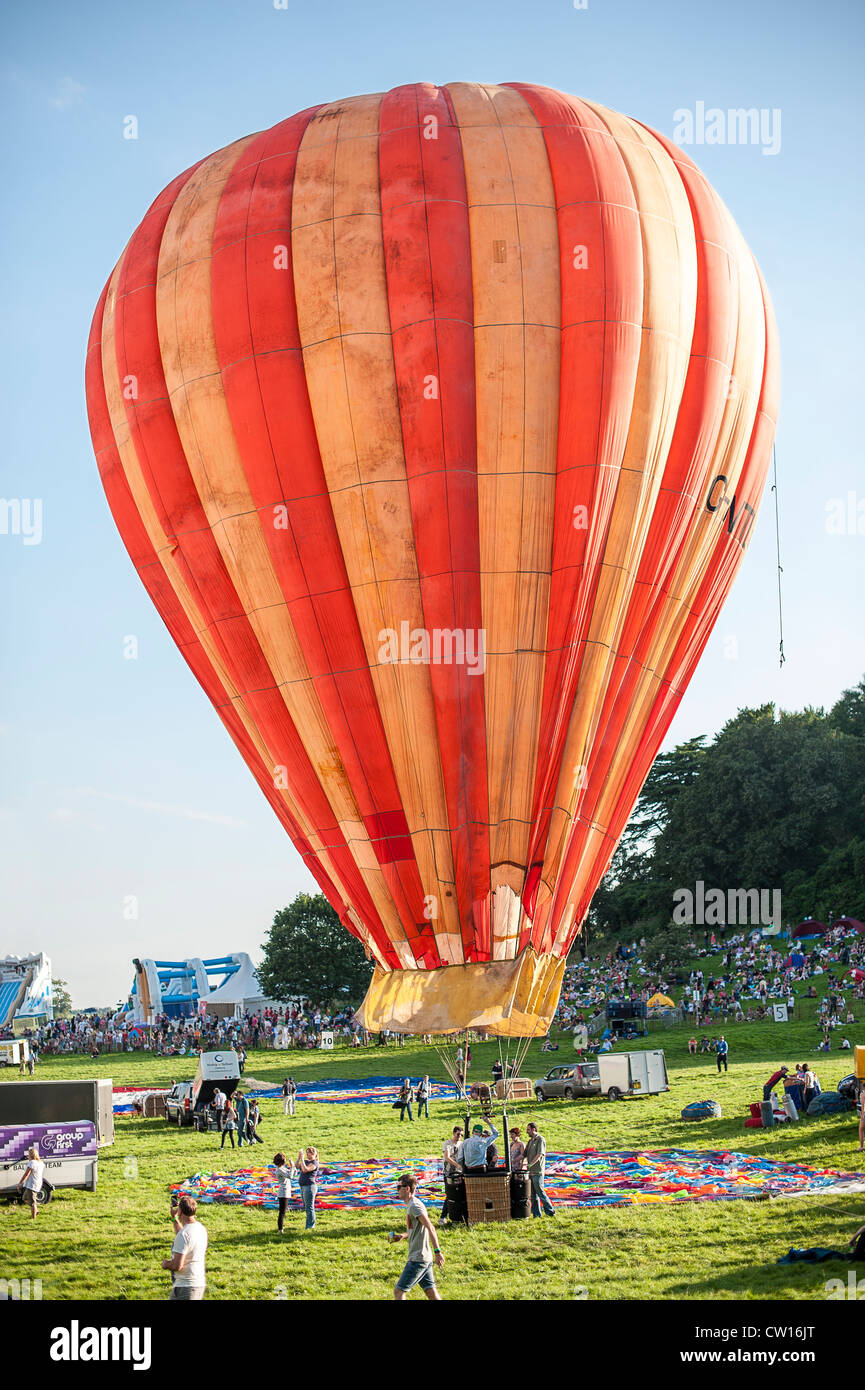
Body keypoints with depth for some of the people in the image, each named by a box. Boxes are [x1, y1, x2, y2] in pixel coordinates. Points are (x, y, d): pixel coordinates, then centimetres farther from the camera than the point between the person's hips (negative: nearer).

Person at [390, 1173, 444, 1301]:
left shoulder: (415, 1206, -15)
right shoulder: (411, 1205, 15)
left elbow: (430, 1228, -23)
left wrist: (437, 1252, -28)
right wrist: (402, 1236, 10)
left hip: (418, 1259, -9)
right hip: (425, 1258, 9)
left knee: (398, 1291, -4)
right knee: (431, 1292, 8)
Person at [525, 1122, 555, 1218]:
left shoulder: (540, 1140, -8)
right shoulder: (530, 1141, 18)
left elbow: (539, 1154, -18)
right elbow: (524, 1154, 19)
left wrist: (530, 1164, -26)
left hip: (537, 1171, -8)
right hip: (530, 1171, 8)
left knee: (540, 1191, -7)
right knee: (533, 1194, 8)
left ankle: (550, 1211, 1)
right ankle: (536, 1213, 11)